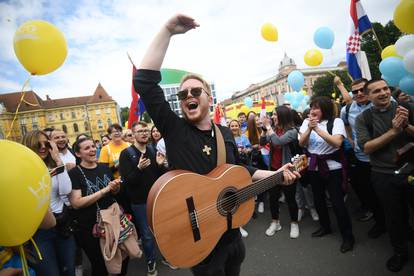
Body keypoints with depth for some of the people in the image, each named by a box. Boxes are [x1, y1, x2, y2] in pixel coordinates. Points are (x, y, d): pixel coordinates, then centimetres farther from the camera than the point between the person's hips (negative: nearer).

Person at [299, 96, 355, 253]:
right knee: (318, 199, 16)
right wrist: (309, 128, -20)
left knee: (337, 202, -2)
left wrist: (318, 129, -28)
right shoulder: (307, 121, 2)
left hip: (332, 167, -4)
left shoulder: (336, 121, -10)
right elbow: (301, 143, -6)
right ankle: (325, 227, 39)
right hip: (313, 166, 5)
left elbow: (337, 142, -25)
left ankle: (348, 236, 19)